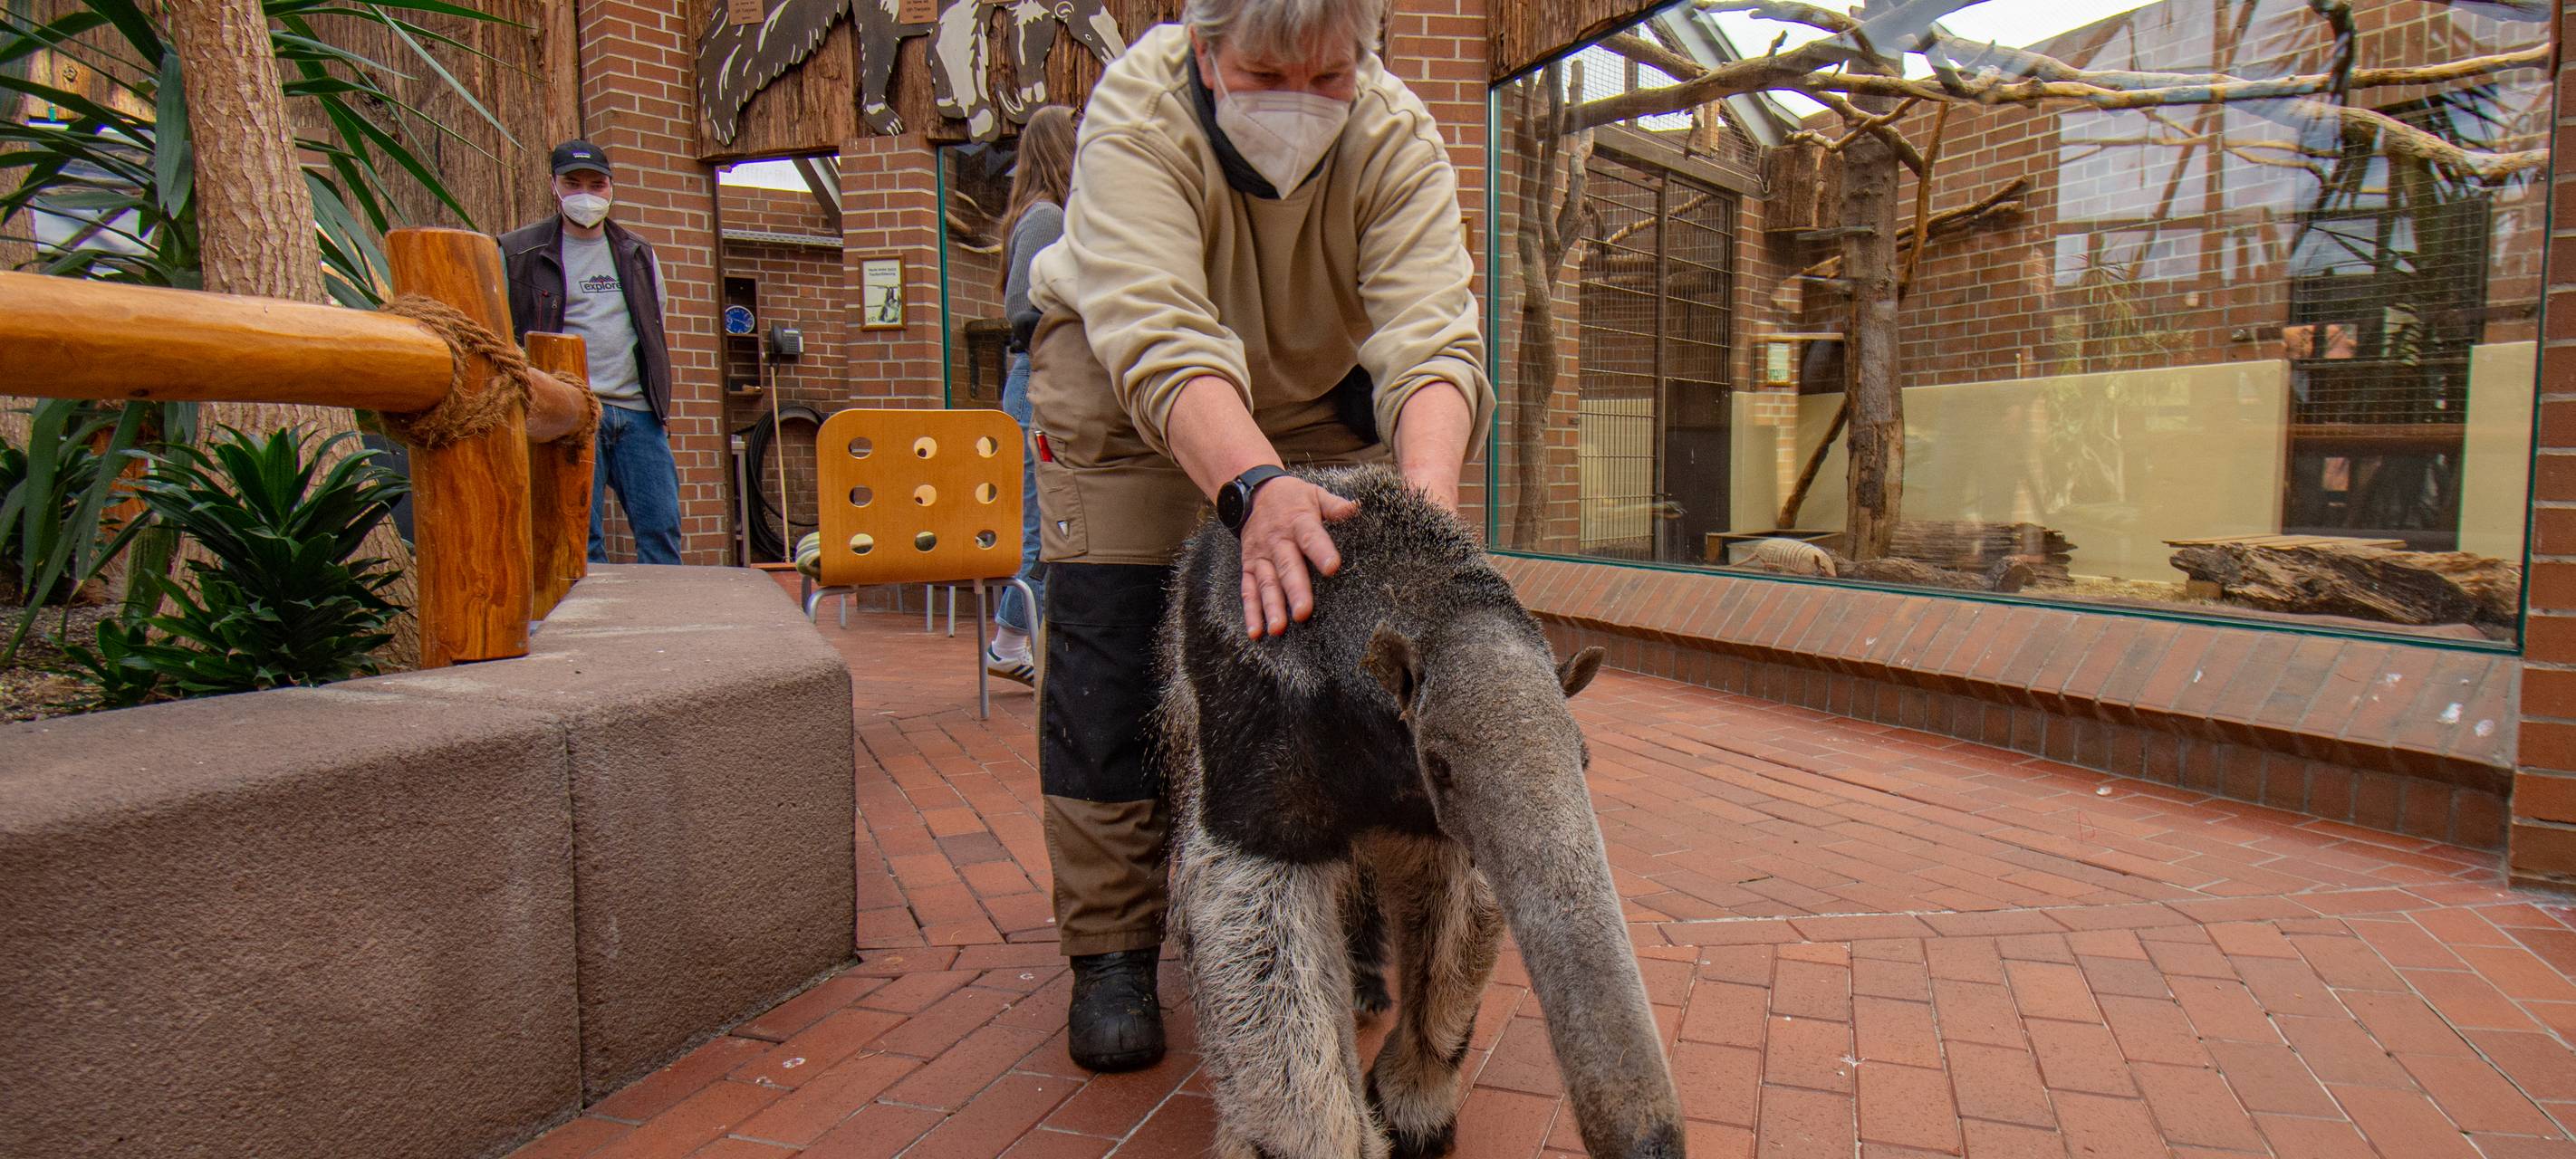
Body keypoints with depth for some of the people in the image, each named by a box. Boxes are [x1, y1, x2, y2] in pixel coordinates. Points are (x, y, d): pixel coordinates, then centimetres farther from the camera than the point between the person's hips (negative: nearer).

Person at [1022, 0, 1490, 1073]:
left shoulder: (1396, 137, -27)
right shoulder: (1138, 113, -33)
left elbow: (1431, 341, -39)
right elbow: (1160, 343, -46)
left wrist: (1426, 498, -59)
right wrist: (1256, 489, -63)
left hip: (1315, 389, 2)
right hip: (1122, 384, -2)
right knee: (1108, 645, -11)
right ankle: (1111, 949, 1)